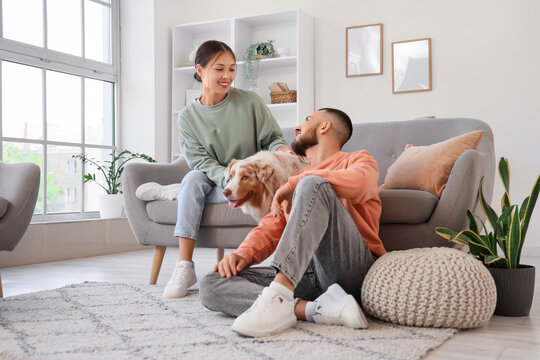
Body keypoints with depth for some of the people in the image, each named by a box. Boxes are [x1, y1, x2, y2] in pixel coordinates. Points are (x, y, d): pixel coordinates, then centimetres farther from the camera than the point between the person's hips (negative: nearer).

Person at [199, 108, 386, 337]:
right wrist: (243, 254, 1)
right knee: (211, 286, -12)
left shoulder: (358, 159, 15)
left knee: (312, 184, -27)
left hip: (350, 267, -5)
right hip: (302, 274, 6)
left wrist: (293, 183, -5)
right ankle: (317, 309, -30)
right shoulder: (299, 177, 33)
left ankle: (279, 296, -38)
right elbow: (270, 228, 22)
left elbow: (359, 183, -12)